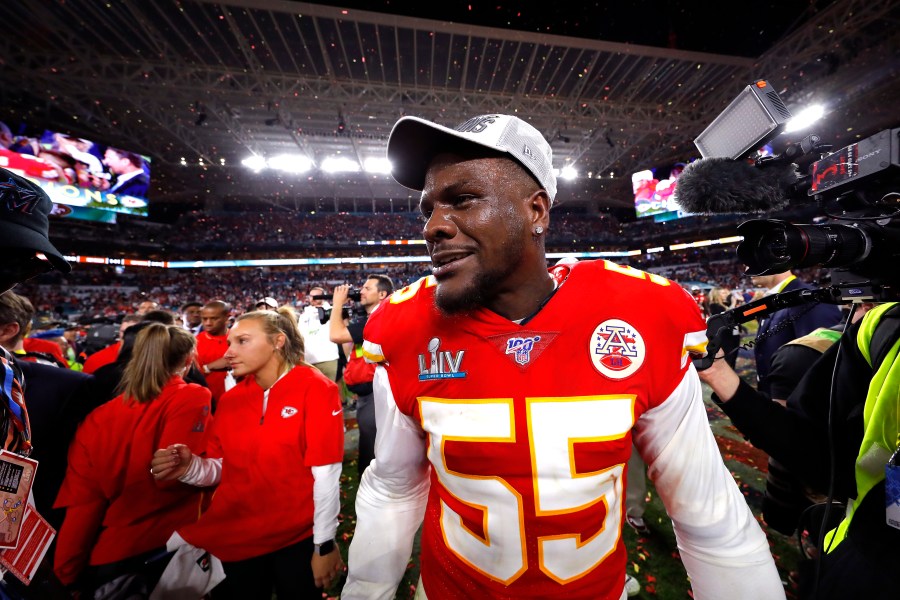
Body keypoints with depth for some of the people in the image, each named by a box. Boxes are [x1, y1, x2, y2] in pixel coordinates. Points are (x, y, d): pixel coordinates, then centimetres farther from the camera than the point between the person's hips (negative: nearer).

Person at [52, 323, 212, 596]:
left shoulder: (99, 417, -3)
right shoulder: (195, 398, -17)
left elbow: (81, 499, -3)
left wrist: (66, 572, 8)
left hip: (103, 554, 4)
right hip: (166, 547, -4)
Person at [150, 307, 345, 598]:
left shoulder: (314, 388, -19)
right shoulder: (230, 399, -1)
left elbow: (326, 473, -18)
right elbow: (222, 467, 3)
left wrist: (325, 544, -12)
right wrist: (190, 467, -18)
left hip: (296, 540, -4)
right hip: (234, 540, 4)